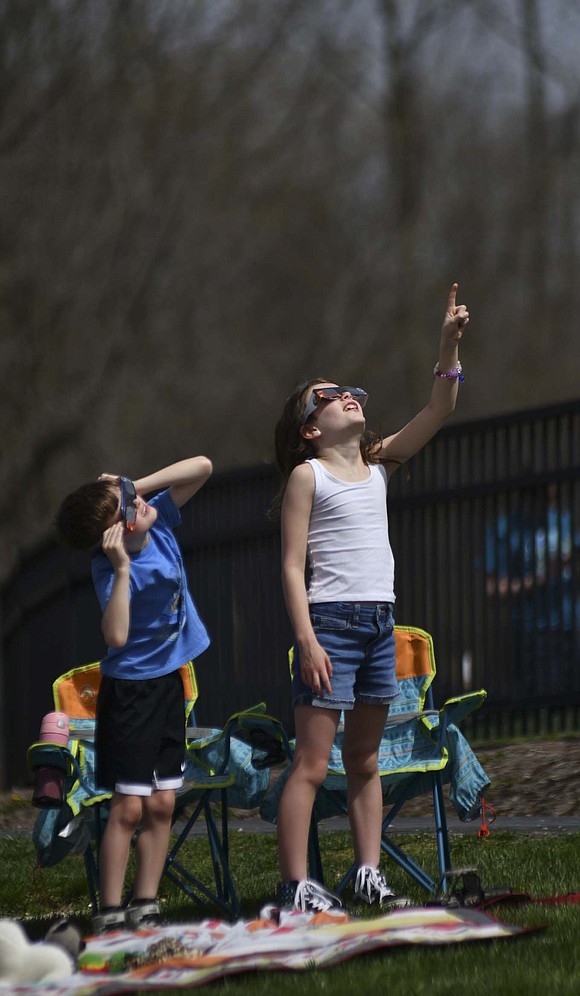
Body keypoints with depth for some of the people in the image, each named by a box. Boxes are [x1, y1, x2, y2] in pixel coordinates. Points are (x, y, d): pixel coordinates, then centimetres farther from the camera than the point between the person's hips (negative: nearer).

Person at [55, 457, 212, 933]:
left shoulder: (159, 522, -5)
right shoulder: (111, 568, -24)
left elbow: (202, 466, 0)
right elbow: (116, 636, -37)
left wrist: (139, 486, -11)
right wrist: (122, 568, -40)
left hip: (169, 681, 7)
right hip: (131, 687, -7)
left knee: (162, 804, 6)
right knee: (129, 807, -8)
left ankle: (145, 908, 11)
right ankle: (110, 914, -4)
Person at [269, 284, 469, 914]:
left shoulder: (377, 465, 15)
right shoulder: (308, 476, -2)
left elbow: (437, 413, 10)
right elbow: (292, 566, -8)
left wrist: (449, 344, -1)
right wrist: (307, 640, -17)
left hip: (379, 623, 7)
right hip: (330, 622, -7)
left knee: (365, 761, 10)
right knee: (311, 763, -9)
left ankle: (368, 874, 13)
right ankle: (295, 887, -12)